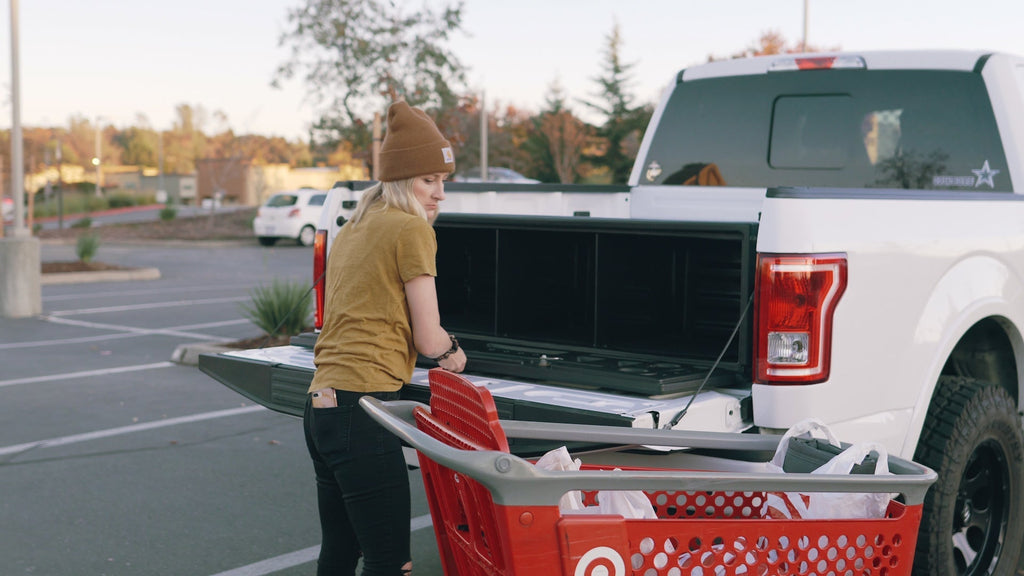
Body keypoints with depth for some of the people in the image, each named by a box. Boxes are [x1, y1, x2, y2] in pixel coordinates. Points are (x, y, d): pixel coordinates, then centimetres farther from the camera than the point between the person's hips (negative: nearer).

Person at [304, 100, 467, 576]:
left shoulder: (352, 229, 20)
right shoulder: (412, 230, -6)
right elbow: (430, 340, -6)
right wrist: (455, 352, 15)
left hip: (322, 404, 9)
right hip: (362, 407, -9)